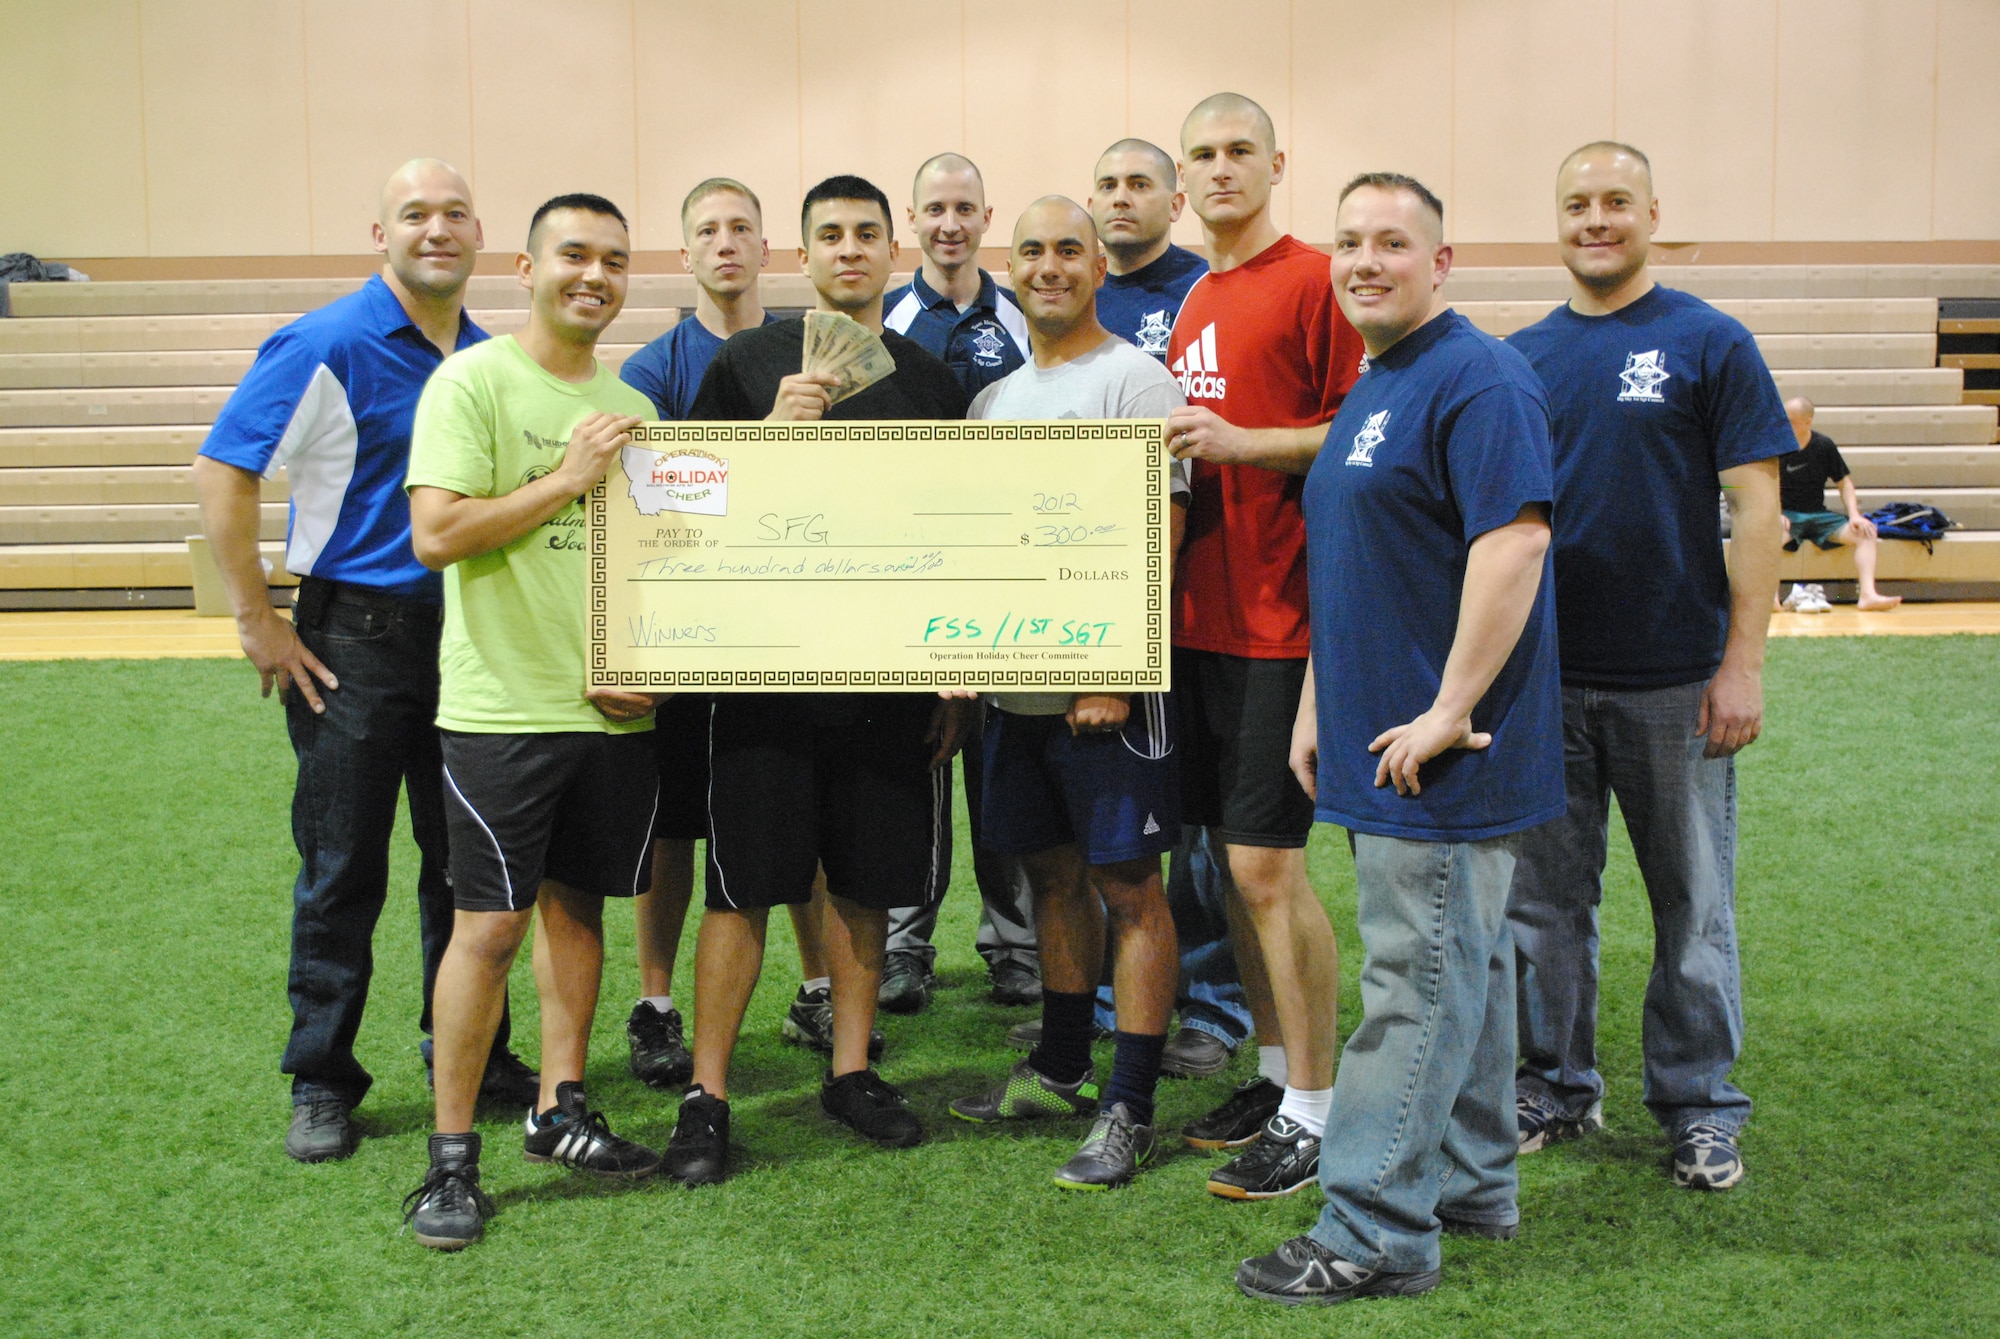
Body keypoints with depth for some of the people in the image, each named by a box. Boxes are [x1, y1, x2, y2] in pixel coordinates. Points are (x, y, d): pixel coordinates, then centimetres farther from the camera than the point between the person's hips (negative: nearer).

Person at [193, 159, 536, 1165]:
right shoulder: (327, 345, -10)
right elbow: (221, 471, -13)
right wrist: (256, 620, -14)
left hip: (464, 631, 5)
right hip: (356, 634, -5)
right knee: (342, 872, 2)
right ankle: (321, 1084, 14)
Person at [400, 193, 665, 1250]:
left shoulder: (632, 407, 14)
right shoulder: (472, 381, -6)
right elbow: (436, 533, -16)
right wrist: (568, 478, -15)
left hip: (615, 709, 6)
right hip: (503, 706, -6)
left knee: (577, 904, 13)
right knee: (491, 922, -4)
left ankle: (559, 1111, 26)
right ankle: (452, 1153, 7)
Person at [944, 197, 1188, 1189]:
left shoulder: (1133, 380, -8)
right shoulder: (995, 398, 16)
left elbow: (1156, 534, -15)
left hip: (1105, 685, -7)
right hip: (1019, 685, 8)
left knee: (1128, 886, -3)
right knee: (1055, 873, 16)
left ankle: (1128, 1110, 2)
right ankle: (1059, 1071, 28)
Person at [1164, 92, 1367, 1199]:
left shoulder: (1314, 281, -7)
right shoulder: (1191, 306, 16)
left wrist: (1242, 440, -21)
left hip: (1281, 620, -8)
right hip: (1201, 615, 8)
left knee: (1266, 865, -6)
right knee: (1232, 858, 13)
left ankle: (1316, 1113, 6)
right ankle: (1275, 1070, 27)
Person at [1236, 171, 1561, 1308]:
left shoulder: (1478, 380, -14)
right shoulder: (1371, 389, 18)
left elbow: (1516, 540, -24)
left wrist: (1447, 713, -24)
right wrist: (1318, 705, 19)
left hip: (1441, 751, -10)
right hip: (1380, 737, 10)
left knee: (1419, 981, -4)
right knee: (1464, 966, 17)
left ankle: (1376, 1234, 2)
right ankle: (1472, 1184, 28)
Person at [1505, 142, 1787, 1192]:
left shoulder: (1709, 344, -3)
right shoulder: (1521, 357, 7)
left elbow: (1755, 507, -5)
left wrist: (1743, 662, -12)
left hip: (1673, 679, -3)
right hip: (1542, 675, 3)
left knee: (1692, 906, 7)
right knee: (1544, 900, 11)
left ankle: (1700, 1106, 21)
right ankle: (1558, 1087, 26)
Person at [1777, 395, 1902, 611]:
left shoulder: (1824, 445, 4)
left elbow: (1844, 481, 10)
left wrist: (1854, 515, -4)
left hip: (1819, 515, 3)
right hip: (1787, 515, -3)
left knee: (1866, 533, -18)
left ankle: (1868, 594, -29)